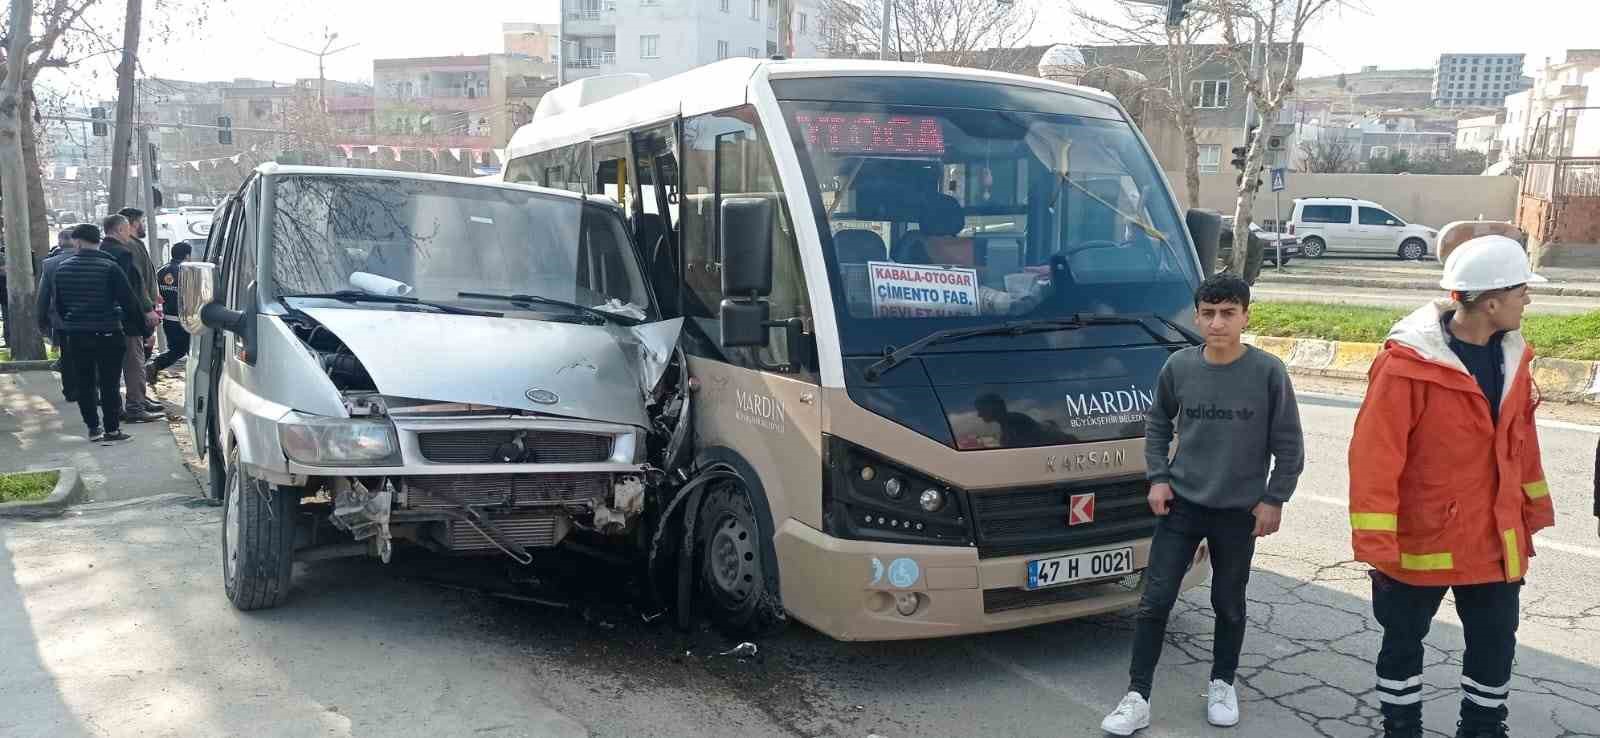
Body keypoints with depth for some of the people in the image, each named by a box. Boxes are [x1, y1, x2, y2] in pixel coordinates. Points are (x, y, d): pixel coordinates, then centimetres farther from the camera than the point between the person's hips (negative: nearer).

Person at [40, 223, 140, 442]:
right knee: (109, 383, 2)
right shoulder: (110, 267, -11)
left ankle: (93, 427, 14)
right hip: (107, 333, -3)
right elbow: (129, 300, -11)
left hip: (76, 335, 3)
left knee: (84, 383, 11)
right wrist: (126, 322, 7)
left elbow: (56, 304, 10)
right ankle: (111, 429, 4)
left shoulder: (63, 268, 2)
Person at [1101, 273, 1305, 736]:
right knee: (1155, 600, -1)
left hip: (1239, 511, -1)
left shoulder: (1268, 372, -10)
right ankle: (1137, 697, 6)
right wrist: (1157, 477, 1)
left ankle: (1222, 685, 34)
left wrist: (1274, 498, -5)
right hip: (1180, 505, 1)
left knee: (1229, 604, 13)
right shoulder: (1178, 367, -4)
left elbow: (1289, 445, -3)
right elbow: (1157, 424, 11)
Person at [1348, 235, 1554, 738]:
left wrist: (1532, 513, 19)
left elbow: (1521, 441, 14)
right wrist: (1376, 544, -21)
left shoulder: (1511, 355, 2)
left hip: (1495, 540, 6)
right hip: (1420, 540, -6)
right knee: (1403, 643, 12)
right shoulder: (1409, 362, -21)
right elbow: (1375, 454, -21)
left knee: (1495, 644, 18)